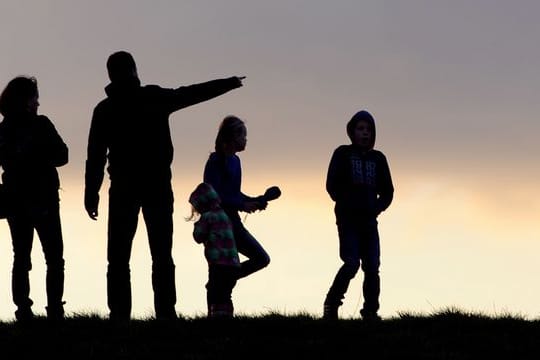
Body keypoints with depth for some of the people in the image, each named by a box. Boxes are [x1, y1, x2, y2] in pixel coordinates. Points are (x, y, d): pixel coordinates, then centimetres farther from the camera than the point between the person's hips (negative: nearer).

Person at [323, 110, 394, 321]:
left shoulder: (378, 159, 10)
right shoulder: (342, 154, 3)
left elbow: (387, 192, 13)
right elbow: (332, 185, -2)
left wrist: (376, 208, -4)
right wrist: (348, 205, -9)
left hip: (369, 222, 3)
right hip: (348, 220, -3)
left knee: (372, 268, -2)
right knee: (352, 264, -15)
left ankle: (371, 312, 3)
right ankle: (332, 304, 2)